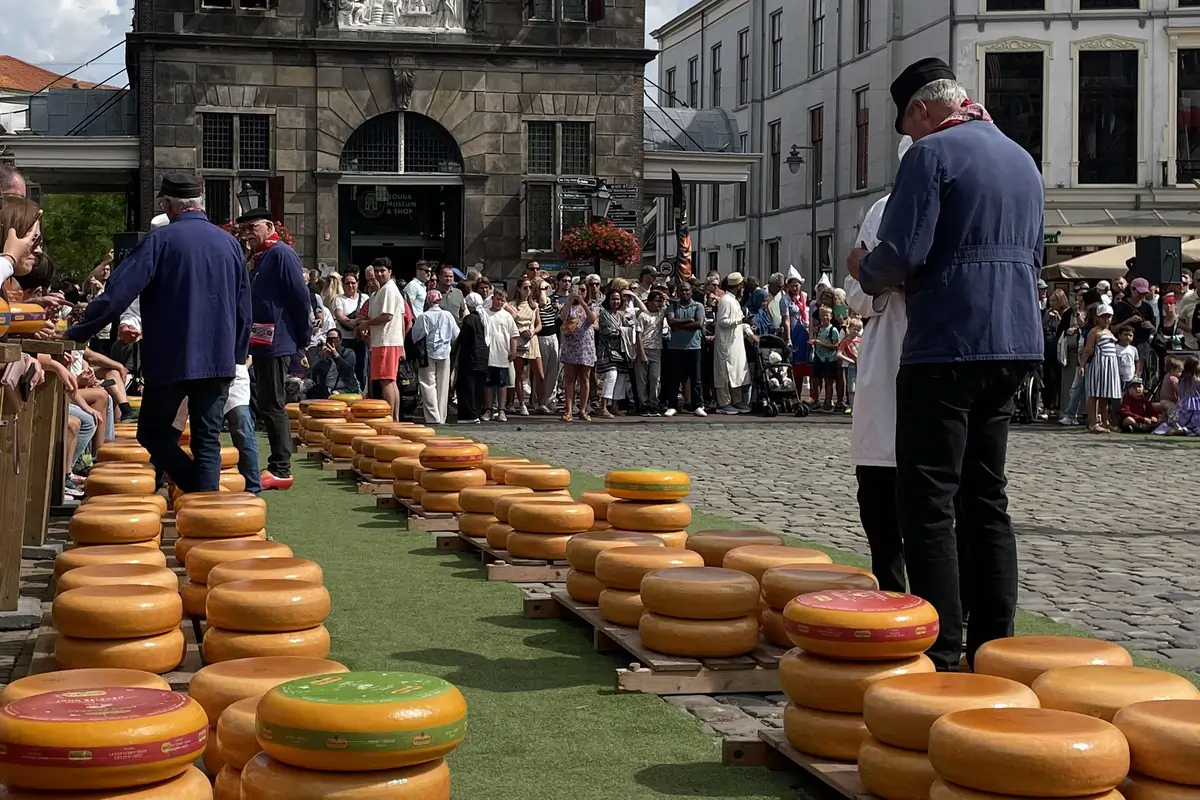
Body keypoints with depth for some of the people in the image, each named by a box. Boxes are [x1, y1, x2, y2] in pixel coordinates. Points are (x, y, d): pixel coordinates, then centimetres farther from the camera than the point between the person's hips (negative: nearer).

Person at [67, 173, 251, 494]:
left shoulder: (160, 241, -9)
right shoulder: (230, 243, 6)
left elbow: (117, 294, -14)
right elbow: (244, 309, 12)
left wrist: (78, 333, -7)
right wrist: (238, 355, 21)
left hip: (170, 360, -4)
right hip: (218, 360, 4)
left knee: (154, 433, 10)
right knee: (207, 440, 7)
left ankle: (197, 494, -8)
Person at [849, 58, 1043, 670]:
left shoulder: (932, 153, -8)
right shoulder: (1022, 159, 17)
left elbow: (901, 254, -16)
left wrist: (865, 271, 4)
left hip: (948, 344, -8)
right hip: (1014, 345, 8)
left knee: (926, 504, -5)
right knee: (986, 499, 14)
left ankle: (941, 654, -8)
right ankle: (994, 648, 15)